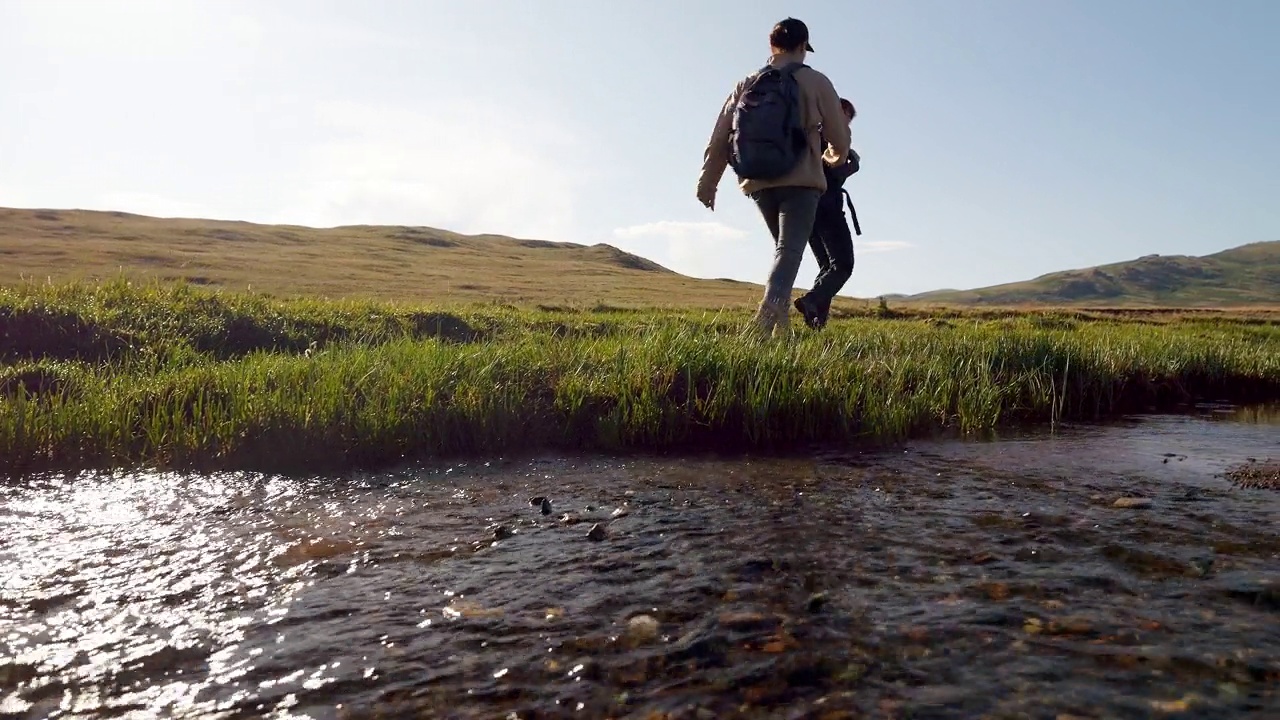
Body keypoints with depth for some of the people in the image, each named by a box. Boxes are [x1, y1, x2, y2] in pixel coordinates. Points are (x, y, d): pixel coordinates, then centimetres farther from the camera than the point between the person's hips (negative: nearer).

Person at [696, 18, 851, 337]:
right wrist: (835, 159, 29)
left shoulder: (747, 84, 10)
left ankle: (780, 315, 13)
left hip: (758, 182, 4)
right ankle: (771, 306, -33)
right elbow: (839, 134, 7)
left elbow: (720, 136, 6)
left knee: (784, 245, 19)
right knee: (790, 249, -9)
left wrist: (707, 181, 10)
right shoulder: (816, 82, 2)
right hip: (800, 180, -4)